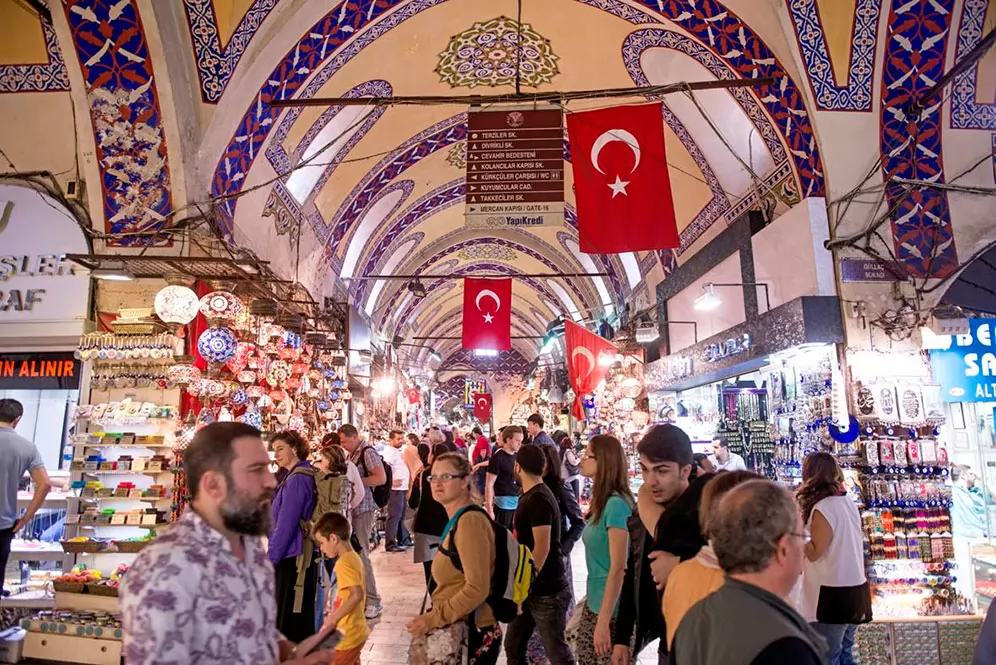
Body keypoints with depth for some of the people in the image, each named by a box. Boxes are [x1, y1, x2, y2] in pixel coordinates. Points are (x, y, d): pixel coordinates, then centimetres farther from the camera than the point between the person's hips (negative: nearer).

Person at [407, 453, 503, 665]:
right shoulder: (456, 520, 10)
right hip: (458, 630, 9)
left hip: (471, 633, -9)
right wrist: (434, 616, 12)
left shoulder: (470, 521, -21)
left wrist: (432, 619, -21)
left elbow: (477, 588, -27)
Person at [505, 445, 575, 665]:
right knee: (513, 645, 14)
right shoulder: (529, 496, 10)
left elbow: (542, 548, -24)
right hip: (529, 588, 9)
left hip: (546, 591, -9)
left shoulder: (539, 499, -19)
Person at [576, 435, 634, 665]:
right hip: (594, 602, 8)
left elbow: (618, 569, -21)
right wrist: (590, 600, 15)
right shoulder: (600, 501, 6)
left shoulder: (616, 503, -21)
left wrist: (603, 622, -18)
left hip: (610, 608, -8)